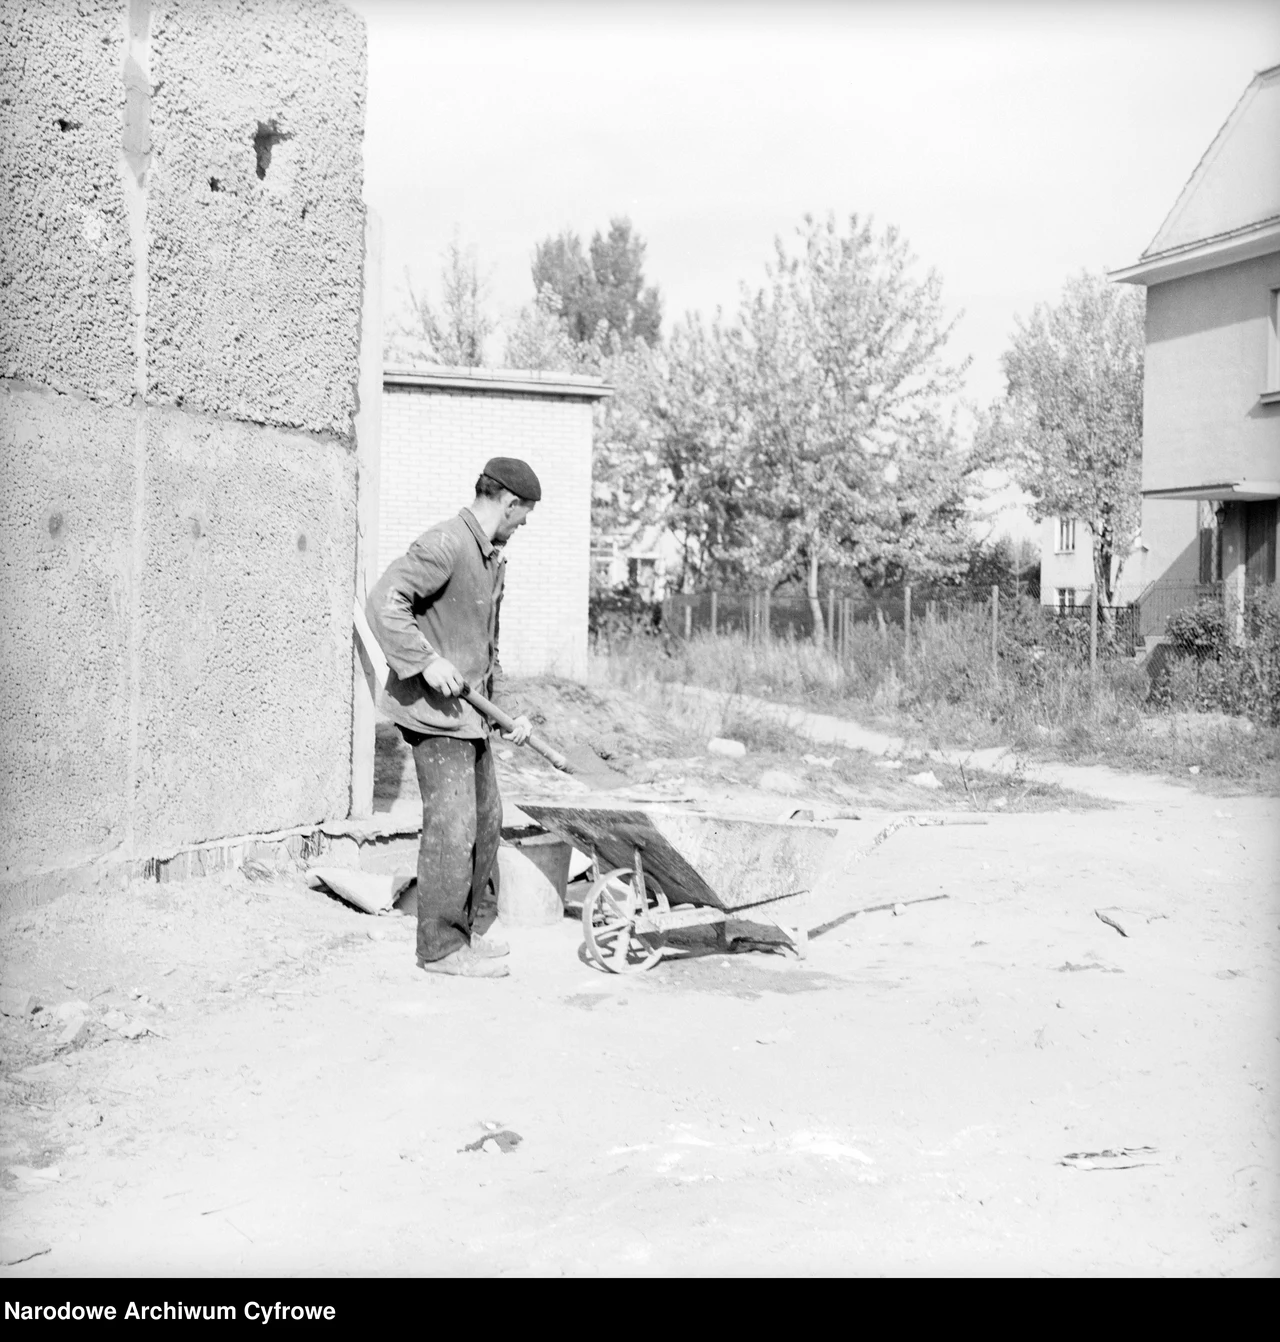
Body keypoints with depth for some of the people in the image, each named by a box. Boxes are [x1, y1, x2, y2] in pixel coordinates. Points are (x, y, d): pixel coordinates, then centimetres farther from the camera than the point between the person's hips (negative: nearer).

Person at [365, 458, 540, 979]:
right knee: (452, 825, -7)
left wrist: (507, 709, 17)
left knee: (486, 821, 14)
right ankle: (440, 947, 2)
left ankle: (463, 928, 27)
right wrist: (425, 661, -27)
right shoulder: (445, 544, -15)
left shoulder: (493, 559, 16)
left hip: (469, 711, 10)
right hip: (433, 709, -10)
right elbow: (384, 602, -24)